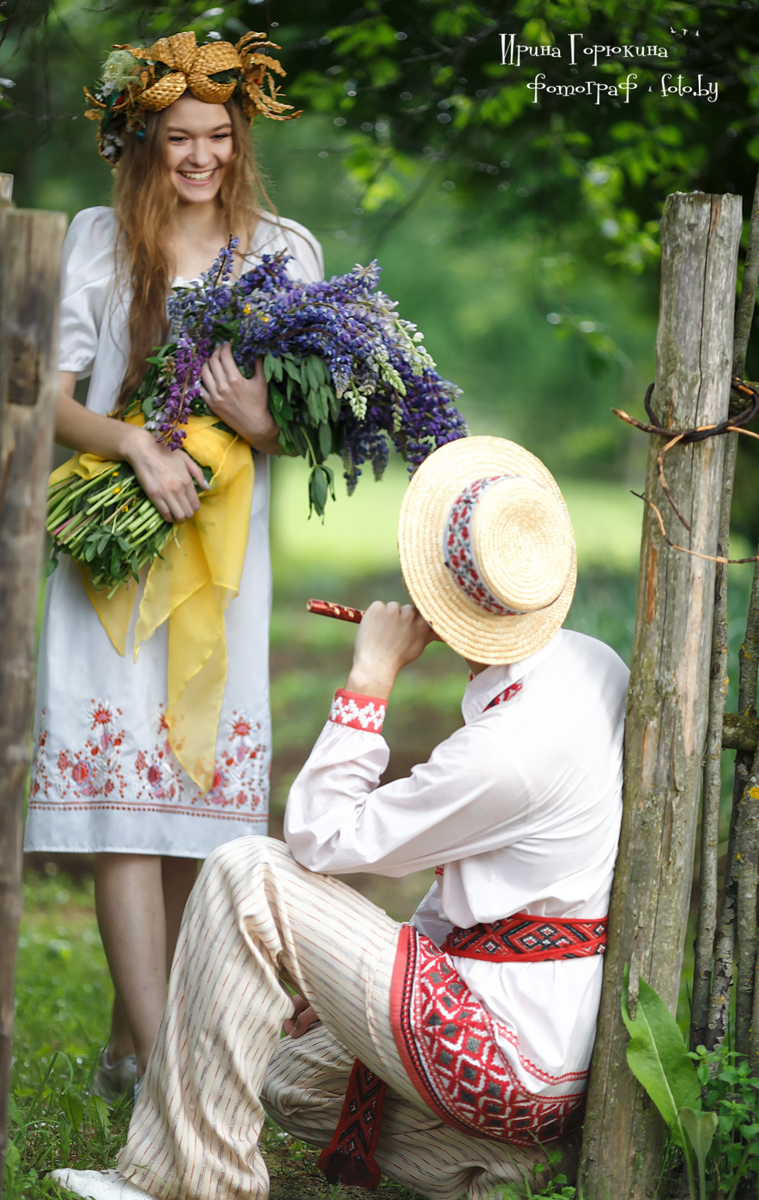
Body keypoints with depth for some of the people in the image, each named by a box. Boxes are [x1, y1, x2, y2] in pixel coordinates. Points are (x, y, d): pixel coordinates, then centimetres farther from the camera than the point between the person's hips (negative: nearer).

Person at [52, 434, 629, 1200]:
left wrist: (370, 678, -10)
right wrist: (353, 977, 17)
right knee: (289, 1079, 25)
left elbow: (321, 839, -15)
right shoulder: (590, 665, 3)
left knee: (247, 876, -10)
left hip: (511, 1062, -10)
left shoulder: (511, 749, -26)